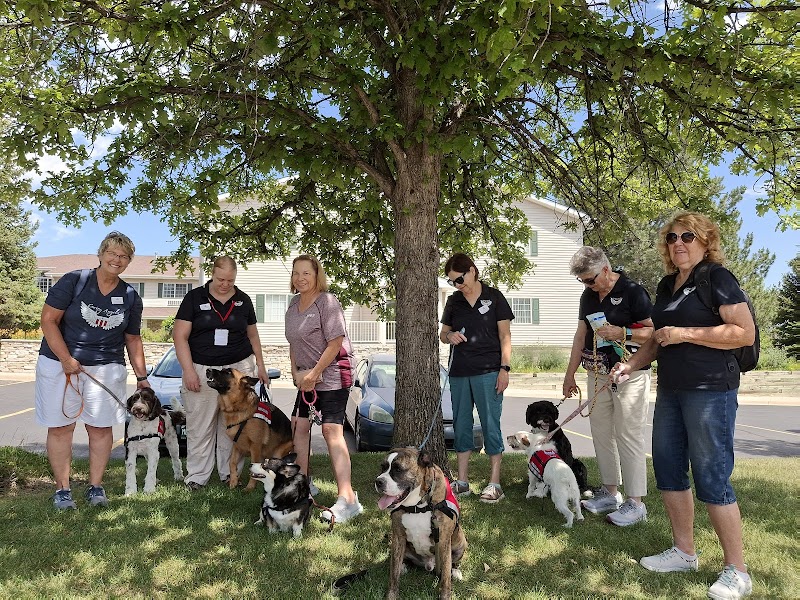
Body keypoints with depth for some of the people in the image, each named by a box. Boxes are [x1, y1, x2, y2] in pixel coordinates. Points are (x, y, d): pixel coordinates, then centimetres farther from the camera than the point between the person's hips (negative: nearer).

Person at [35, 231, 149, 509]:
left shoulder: (130, 297, 5)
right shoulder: (73, 281, -6)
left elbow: (133, 339, 12)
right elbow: (48, 320, -8)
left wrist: (141, 376, 9)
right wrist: (66, 359, -16)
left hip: (106, 367, 3)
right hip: (60, 364, -2)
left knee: (101, 427, 3)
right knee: (61, 427, 2)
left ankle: (96, 487, 16)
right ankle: (62, 489, 14)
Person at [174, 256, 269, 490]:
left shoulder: (243, 300, 9)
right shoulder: (194, 297, 1)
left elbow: (252, 335, 18)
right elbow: (180, 336, -1)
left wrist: (260, 366, 13)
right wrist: (188, 370, -9)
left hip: (239, 367, 2)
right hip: (201, 370, -1)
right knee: (199, 427, 1)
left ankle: (229, 473, 15)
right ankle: (197, 476, 12)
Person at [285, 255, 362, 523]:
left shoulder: (327, 302, -12)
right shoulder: (293, 305, 12)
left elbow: (335, 343, -17)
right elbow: (294, 343, 17)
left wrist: (314, 374, -16)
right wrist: (296, 373, 3)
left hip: (332, 374, -8)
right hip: (307, 377, 8)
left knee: (332, 430, -15)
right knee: (299, 425, 9)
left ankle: (347, 499, -16)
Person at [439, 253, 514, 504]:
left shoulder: (494, 297, 0)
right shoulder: (453, 301, 11)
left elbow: (505, 336, -1)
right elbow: (442, 334, 18)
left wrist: (504, 368, -9)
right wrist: (449, 336, -5)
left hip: (488, 371, -5)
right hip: (459, 372, 5)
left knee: (490, 424, -2)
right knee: (461, 424, 8)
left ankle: (495, 483, 6)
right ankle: (462, 482, 18)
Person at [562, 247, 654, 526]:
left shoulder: (633, 292, -10)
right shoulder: (588, 296, 12)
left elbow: (653, 331, -10)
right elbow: (581, 335, 16)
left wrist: (621, 333, -24)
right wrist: (570, 374, 16)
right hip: (598, 374, 7)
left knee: (628, 435, -6)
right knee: (601, 433, 11)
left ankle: (635, 502, 3)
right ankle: (610, 492, 23)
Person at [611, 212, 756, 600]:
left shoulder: (717, 278, -8)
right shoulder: (667, 285, 14)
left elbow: (745, 332, -17)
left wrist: (684, 334, -19)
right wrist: (632, 363, 9)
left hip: (710, 390, -8)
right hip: (671, 390, 8)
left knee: (711, 477, -3)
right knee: (668, 470, 11)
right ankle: (684, 553, 27)